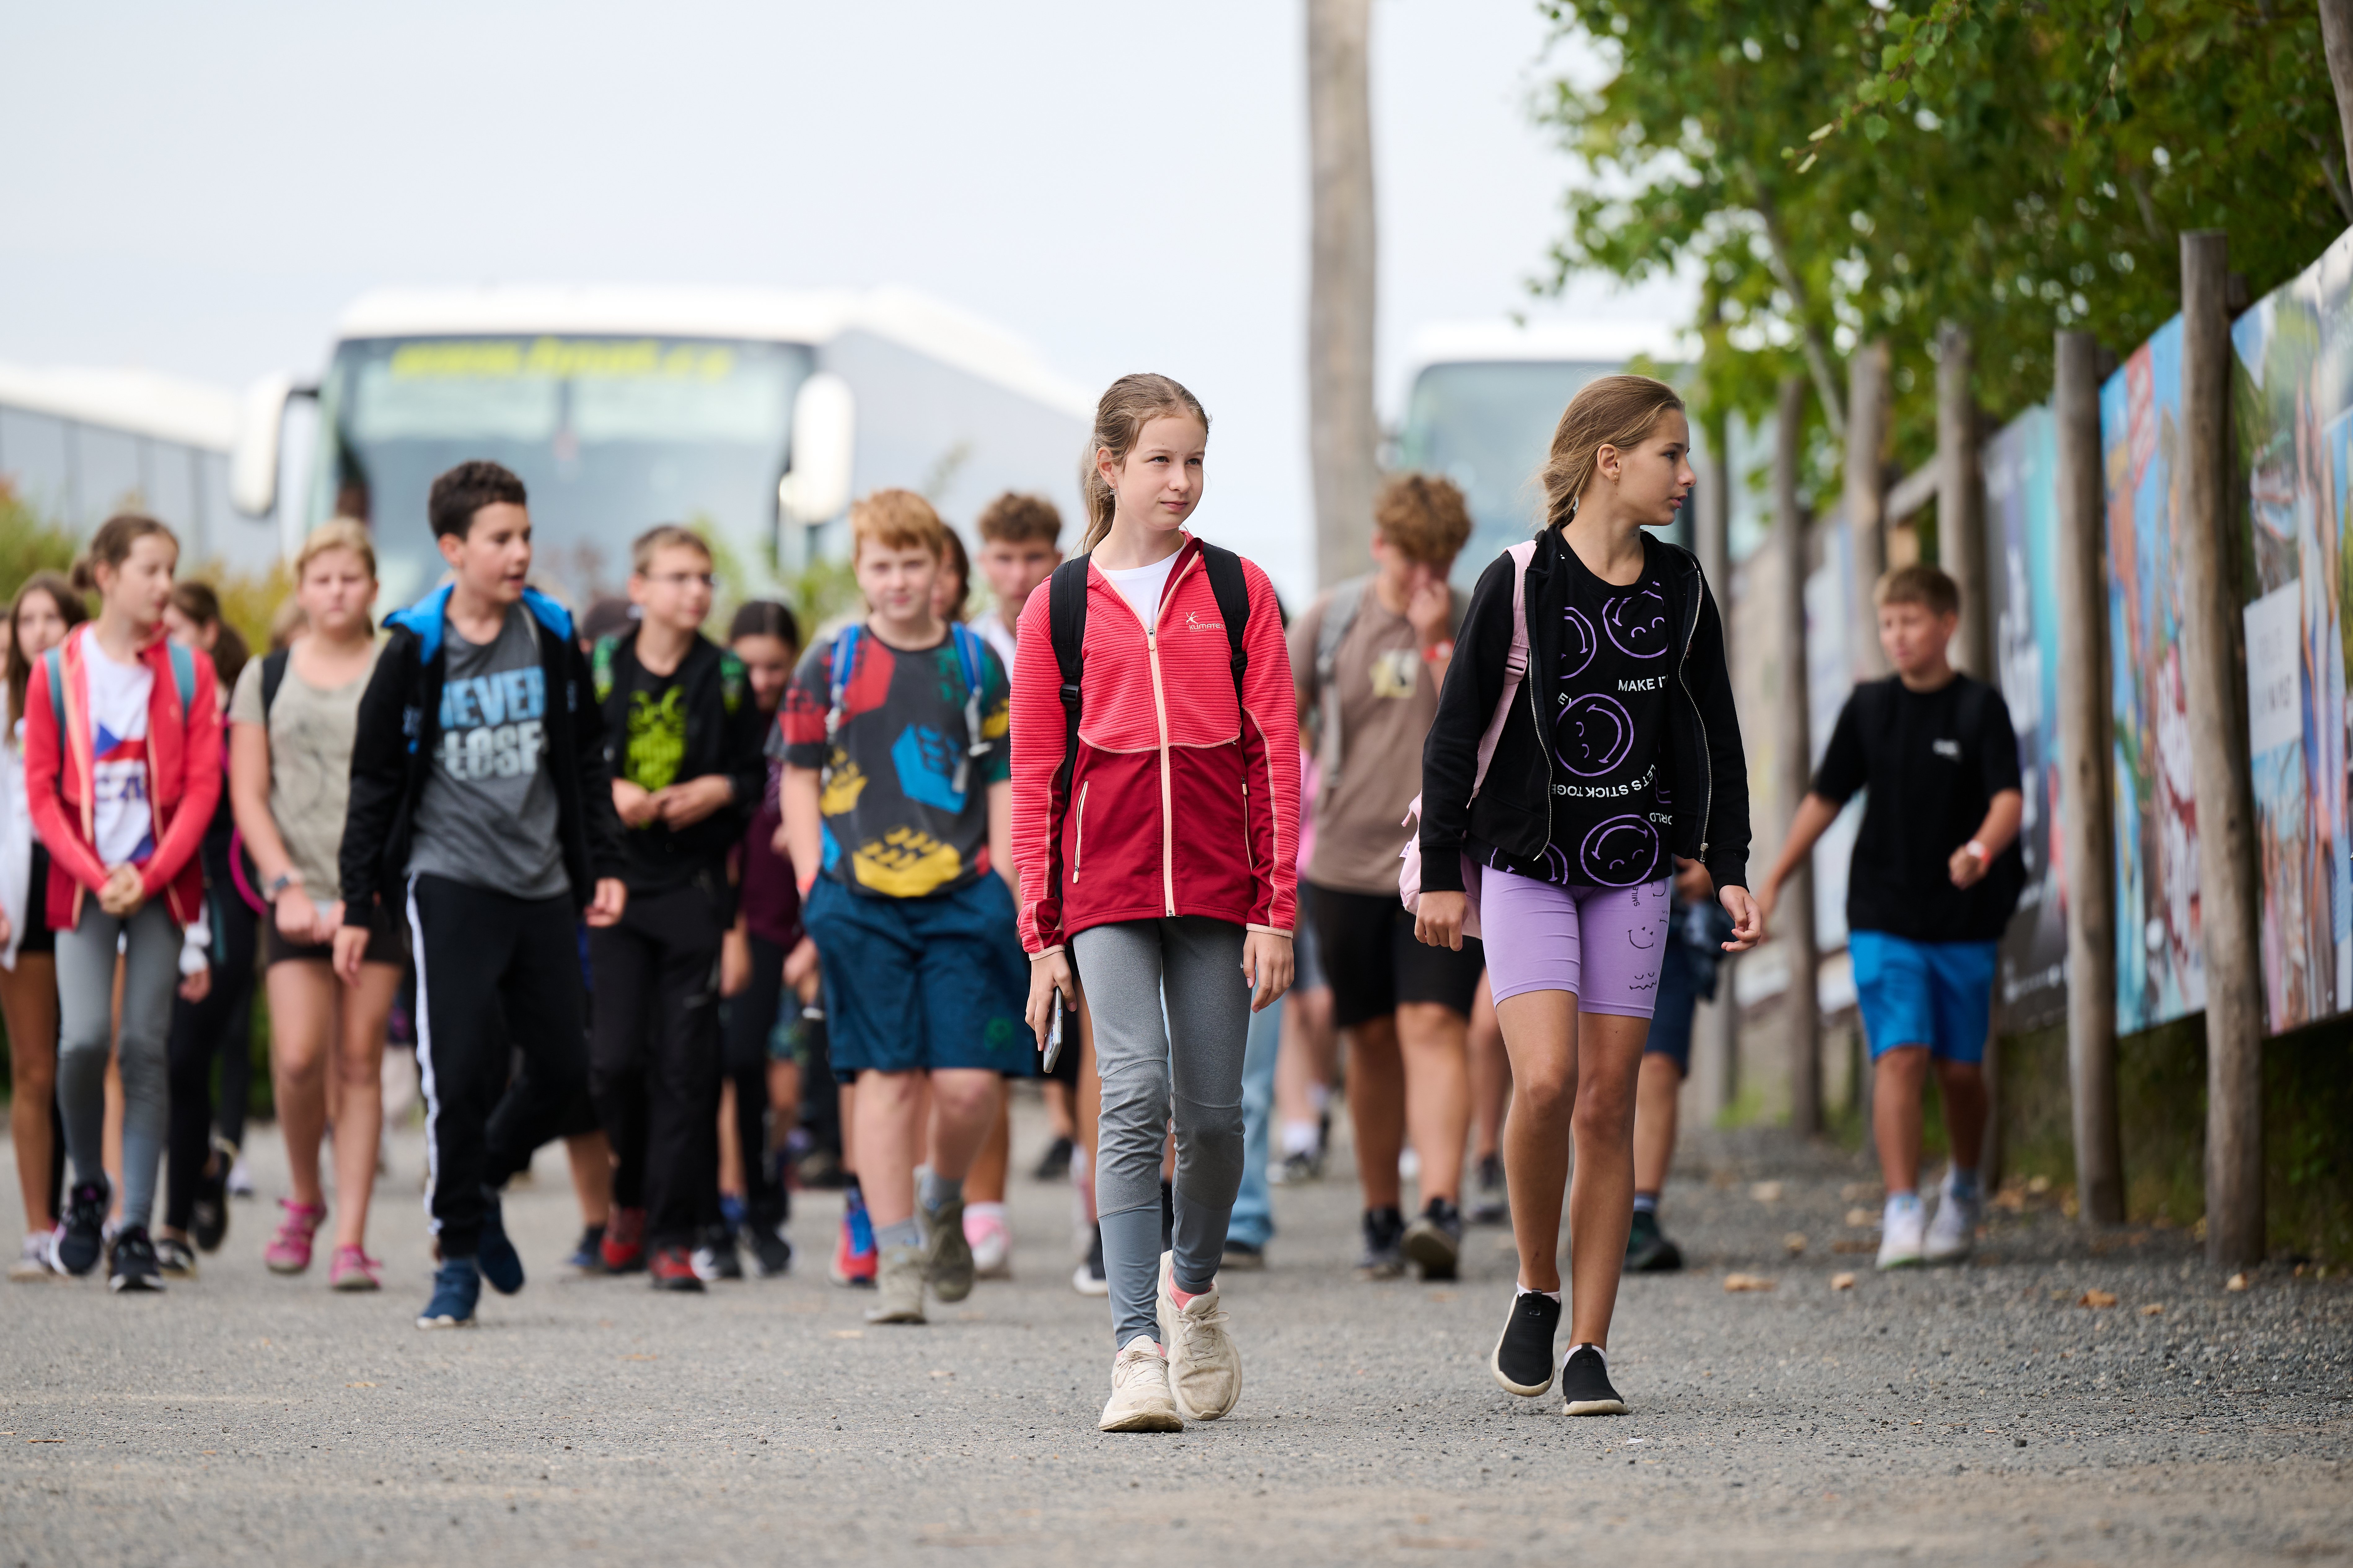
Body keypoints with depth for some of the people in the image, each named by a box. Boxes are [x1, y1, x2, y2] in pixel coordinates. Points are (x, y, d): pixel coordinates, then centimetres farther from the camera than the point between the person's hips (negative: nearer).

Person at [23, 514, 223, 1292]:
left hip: (162, 883, 1)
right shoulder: (56, 673, 1)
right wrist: (96, 876, -11)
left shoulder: (188, 671, 3)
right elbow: (41, 791, 0)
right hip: (83, 883, -1)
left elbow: (201, 787, 0)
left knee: (146, 1047, -4)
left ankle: (135, 1230, -1)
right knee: (84, 1038, -14)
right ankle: (88, 1189, 12)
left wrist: (150, 874, -11)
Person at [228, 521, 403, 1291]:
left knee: (359, 1063, -3)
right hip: (297, 895, 1)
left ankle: (351, 1240, -2)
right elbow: (248, 795, 6)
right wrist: (288, 886, -7)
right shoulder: (266, 678, 10)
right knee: (297, 1058, -11)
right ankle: (304, 1198, 14)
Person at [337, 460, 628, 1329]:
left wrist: (605, 865, 9)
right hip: (451, 881, -4)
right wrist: (358, 906, 0)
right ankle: (459, 1251, -1)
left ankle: (480, 1186, 29)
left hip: (543, 884, 4)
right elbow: (375, 782, 1)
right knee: (462, 1070, -12)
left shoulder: (552, 637, 6)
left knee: (566, 1068, 4)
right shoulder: (415, 649, -4)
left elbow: (587, 761, 16)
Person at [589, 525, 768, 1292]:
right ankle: (637, 1193, 18)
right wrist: (608, 791, -11)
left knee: (687, 1063, -3)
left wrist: (721, 790, -7)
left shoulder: (726, 678, 7)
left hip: (695, 885, 1)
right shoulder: (598, 671, 3)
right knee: (616, 1056, -8)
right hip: (615, 879, -1)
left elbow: (757, 773, 13)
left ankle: (676, 1233, 2)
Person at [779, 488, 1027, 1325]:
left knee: (970, 1081, -6)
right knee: (887, 1077, -3)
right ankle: (897, 1258, 3)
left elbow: (1002, 786, 11)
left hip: (963, 900, 1)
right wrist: (814, 895, 1)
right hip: (862, 903, -1)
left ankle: (945, 1202, 23)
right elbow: (799, 780, 9)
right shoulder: (830, 666, 6)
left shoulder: (976, 662, 9)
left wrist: (1006, 893, 2)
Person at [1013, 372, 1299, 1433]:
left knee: (1211, 1110, 4)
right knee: (1135, 1096, -15)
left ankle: (1192, 1284, 33)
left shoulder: (1239, 592, 5)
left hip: (1217, 884, 1)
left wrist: (1276, 908, -3)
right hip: (1107, 887, -1)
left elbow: (1275, 755, 4)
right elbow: (1036, 777, 6)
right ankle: (1138, 1346, -16)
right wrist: (1042, 934, 2)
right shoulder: (1060, 606, 4)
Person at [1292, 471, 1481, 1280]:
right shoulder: (1331, 621, 5)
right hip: (1347, 861, 2)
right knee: (1371, 1040, 9)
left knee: (1432, 1027, -16)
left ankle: (1443, 1208, -26)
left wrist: (1438, 643, -15)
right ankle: (1381, 1216, 21)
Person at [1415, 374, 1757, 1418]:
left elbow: (1715, 735, 14)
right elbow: (1457, 732, -3)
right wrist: (1440, 872, -4)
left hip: (1632, 870, 4)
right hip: (1525, 863, -4)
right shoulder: (1519, 583, -7)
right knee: (1544, 1079, -19)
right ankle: (1535, 1292, 3)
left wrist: (1731, 868, 7)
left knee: (1608, 1103, 0)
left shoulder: (1680, 589, 6)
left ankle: (1589, 1346, 5)